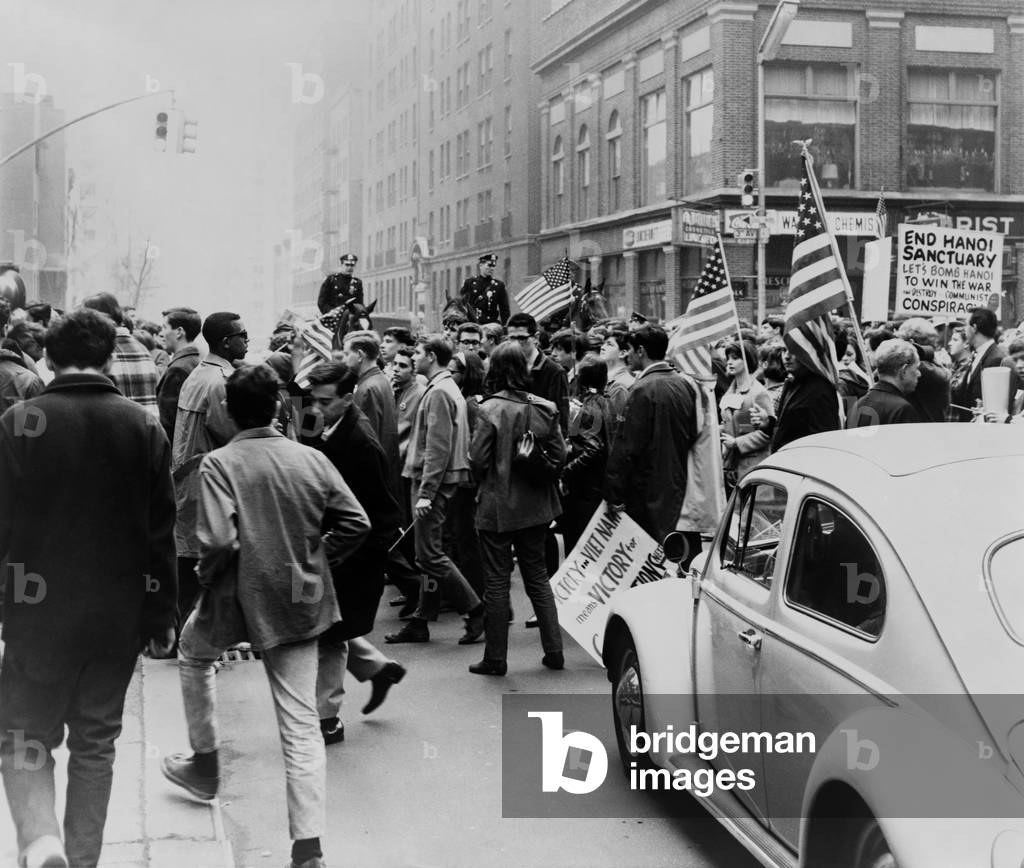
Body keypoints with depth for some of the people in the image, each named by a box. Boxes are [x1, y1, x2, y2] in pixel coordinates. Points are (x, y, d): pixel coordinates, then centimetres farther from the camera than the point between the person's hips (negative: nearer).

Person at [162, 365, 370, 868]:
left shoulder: (220, 463, -12)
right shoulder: (312, 459, -1)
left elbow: (218, 540, -23)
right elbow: (356, 523, -1)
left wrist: (208, 579, -4)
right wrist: (316, 561, 10)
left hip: (239, 598, -3)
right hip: (300, 601, 3)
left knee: (193, 654, 32)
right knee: (301, 725, 4)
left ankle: (205, 764, 41)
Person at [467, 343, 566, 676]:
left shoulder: (491, 410, -15)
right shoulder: (543, 408, -3)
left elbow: (477, 460, -14)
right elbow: (559, 455, -1)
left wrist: (488, 479, 6)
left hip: (497, 507, -4)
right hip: (535, 505, 4)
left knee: (497, 581, 4)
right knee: (537, 575, 16)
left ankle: (495, 658, 11)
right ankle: (554, 651, 15)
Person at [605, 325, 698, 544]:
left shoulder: (643, 390, -17)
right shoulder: (684, 385, 6)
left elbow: (626, 447, -18)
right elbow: (693, 435, 13)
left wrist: (614, 495, -14)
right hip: (678, 487, 8)